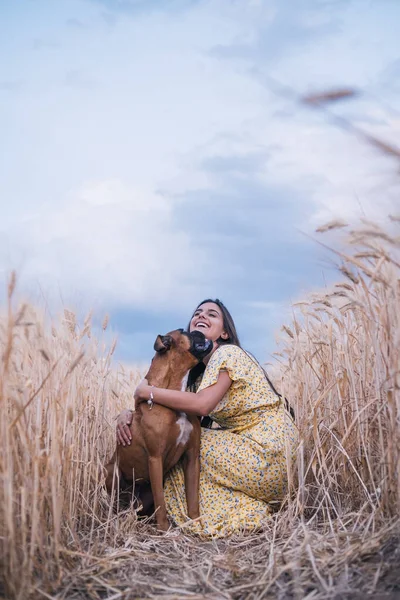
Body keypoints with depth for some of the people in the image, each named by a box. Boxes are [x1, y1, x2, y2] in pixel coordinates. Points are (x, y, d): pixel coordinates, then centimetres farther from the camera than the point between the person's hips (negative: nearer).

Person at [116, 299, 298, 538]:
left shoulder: (227, 353, -12)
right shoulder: (202, 371, 15)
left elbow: (202, 404, -26)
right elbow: (178, 409, 9)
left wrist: (147, 392, -18)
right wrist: (130, 413, -7)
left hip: (267, 453, -9)